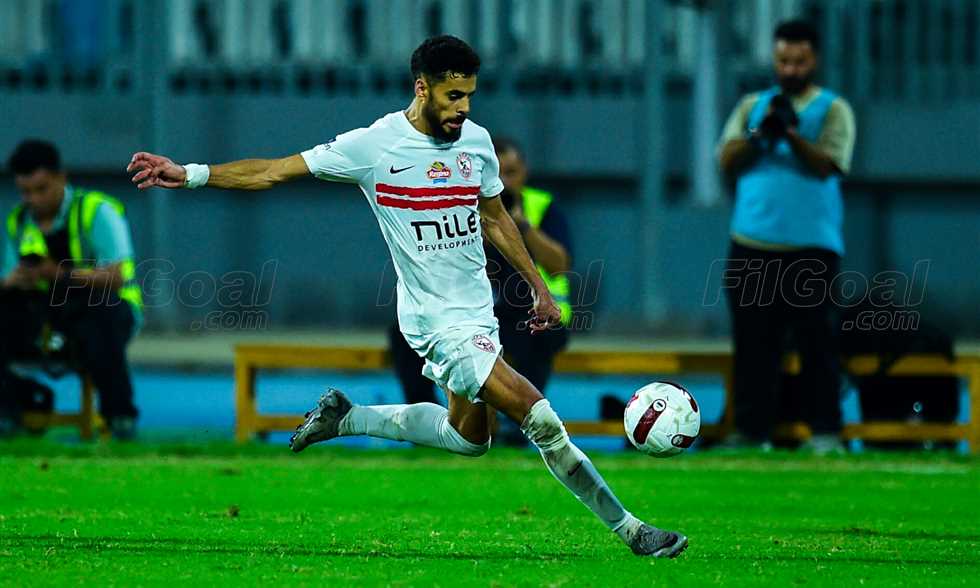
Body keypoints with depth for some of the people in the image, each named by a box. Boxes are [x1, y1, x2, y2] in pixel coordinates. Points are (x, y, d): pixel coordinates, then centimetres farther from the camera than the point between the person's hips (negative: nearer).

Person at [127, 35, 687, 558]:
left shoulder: (477, 141, 2)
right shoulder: (374, 145, -14)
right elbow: (275, 171, -9)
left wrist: (539, 286, 18)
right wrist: (189, 174, -15)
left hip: (479, 311, 7)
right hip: (437, 320, -7)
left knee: (469, 434, 22)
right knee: (536, 413, -18)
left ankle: (345, 419, 35)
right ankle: (627, 527, -10)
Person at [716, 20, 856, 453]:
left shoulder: (833, 109, 6)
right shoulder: (752, 106, 16)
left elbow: (827, 166, -8)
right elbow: (728, 161, 3)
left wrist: (792, 134, -23)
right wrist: (761, 133, -15)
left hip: (812, 246, -3)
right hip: (752, 245, 3)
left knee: (817, 340, -5)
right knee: (753, 342, 2)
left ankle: (825, 431, -4)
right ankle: (751, 431, 4)